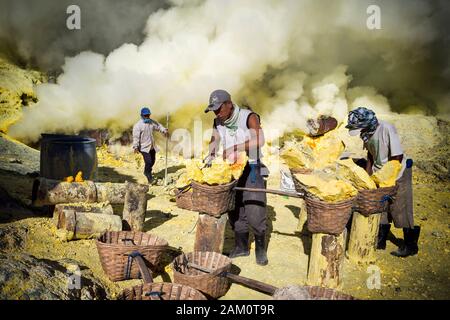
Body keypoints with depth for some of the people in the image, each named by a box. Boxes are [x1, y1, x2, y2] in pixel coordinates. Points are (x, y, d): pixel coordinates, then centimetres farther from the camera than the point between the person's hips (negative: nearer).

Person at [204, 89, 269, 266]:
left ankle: (260, 248, 9)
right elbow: (214, 141, -3)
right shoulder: (218, 122, 6)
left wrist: (235, 148, -32)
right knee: (234, 210, 7)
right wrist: (210, 155, -23)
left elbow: (259, 140, -26)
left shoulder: (249, 117, -13)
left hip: (251, 168, -5)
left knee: (255, 211, -8)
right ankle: (241, 246, 22)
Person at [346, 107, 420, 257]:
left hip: (398, 174, -7)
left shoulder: (387, 129, -27)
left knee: (400, 210, 1)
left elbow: (397, 156, -24)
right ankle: (380, 241, 27)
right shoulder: (367, 133, -5)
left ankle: (410, 245, 16)